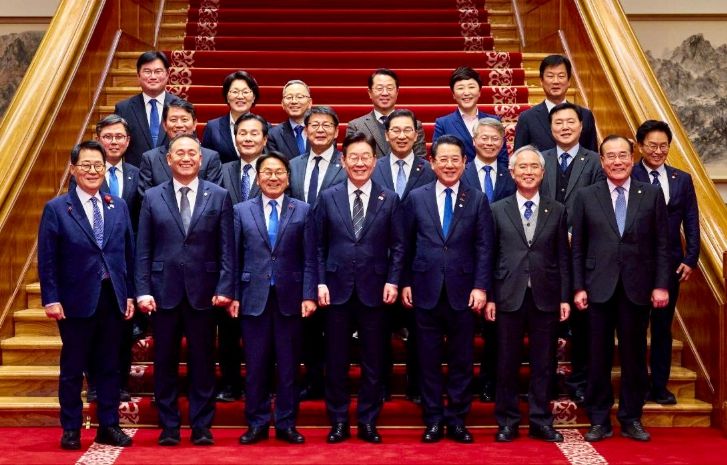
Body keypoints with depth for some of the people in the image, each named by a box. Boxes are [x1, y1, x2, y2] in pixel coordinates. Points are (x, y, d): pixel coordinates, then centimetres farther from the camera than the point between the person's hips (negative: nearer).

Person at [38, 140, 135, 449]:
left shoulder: (119, 206, 8)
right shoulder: (56, 209, -3)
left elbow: (128, 253, 10)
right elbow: (47, 259, -5)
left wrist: (129, 294, 6)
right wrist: (51, 299, -11)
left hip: (113, 298, 3)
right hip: (76, 300, -3)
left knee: (109, 367, 10)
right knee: (72, 368, 7)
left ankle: (108, 427, 21)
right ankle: (71, 430, 18)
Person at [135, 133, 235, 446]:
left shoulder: (219, 196, 4)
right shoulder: (152, 197, 6)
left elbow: (227, 248, 1)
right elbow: (143, 249, 4)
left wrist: (225, 288, -7)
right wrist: (143, 290, -4)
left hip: (203, 291, -1)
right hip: (164, 291, 1)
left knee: (202, 363, 6)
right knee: (164, 363, 7)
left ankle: (201, 427, 16)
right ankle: (168, 427, 17)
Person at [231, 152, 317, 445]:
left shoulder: (302, 211, 5)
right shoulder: (241, 211, 7)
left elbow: (309, 259, 2)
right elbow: (235, 258, 6)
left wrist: (309, 296, -5)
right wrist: (233, 295, 0)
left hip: (289, 298, 0)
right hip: (253, 298, 0)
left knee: (288, 365, 6)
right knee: (256, 365, 5)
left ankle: (286, 424, 16)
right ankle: (257, 423, 16)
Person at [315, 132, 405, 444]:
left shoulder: (389, 199, 3)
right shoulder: (328, 198, 4)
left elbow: (397, 246, 4)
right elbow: (319, 245, 5)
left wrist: (393, 281, -6)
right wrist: (320, 282, -3)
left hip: (374, 289, 0)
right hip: (337, 288, 0)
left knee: (373, 362, 6)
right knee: (336, 360, 6)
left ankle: (368, 422, 18)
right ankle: (338, 421, 19)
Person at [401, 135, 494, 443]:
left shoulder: (477, 200, 4)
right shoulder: (416, 198, 6)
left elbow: (484, 248, 0)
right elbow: (406, 245, 7)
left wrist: (481, 287, -7)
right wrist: (405, 283, 3)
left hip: (463, 291, 0)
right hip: (426, 290, 0)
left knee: (461, 359, 6)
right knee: (429, 359, 6)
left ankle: (457, 420, 17)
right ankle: (433, 420, 16)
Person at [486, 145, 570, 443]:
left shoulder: (557, 211, 8)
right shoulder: (498, 210, 4)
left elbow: (563, 258, 6)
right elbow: (490, 257, 2)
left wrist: (564, 298, 1)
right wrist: (489, 297, -2)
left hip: (545, 297, 1)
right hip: (509, 296, -1)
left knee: (543, 363, 7)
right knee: (507, 362, 6)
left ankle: (540, 421, 18)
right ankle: (507, 421, 17)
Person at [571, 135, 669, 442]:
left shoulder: (652, 194, 5)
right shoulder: (586, 196, 4)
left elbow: (661, 244, 3)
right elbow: (578, 247, 4)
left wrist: (661, 285, -3)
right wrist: (578, 287, -1)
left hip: (637, 288, 0)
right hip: (599, 287, 0)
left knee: (634, 356, 8)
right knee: (599, 356, 5)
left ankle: (631, 419, 20)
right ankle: (599, 420, 16)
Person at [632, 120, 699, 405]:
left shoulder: (682, 179, 7)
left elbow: (691, 223, 7)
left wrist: (690, 260, 0)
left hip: (670, 263, 4)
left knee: (663, 327, 11)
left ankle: (660, 387, 21)